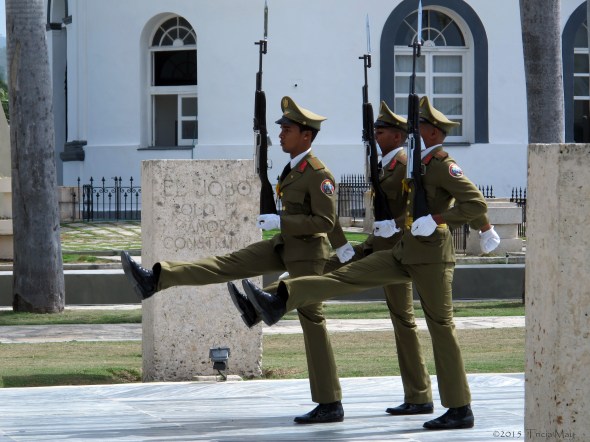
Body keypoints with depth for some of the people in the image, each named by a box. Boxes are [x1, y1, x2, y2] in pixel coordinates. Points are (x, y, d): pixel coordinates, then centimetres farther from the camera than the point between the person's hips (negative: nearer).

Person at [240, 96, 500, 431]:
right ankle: (278, 303, -6)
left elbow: (477, 203, -24)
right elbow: (470, 199, 30)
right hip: (406, 253, 9)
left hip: (431, 257, -9)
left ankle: (460, 409, -1)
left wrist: (435, 221, -26)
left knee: (441, 326, -5)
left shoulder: (444, 165, -13)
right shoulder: (427, 164, 16)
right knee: (349, 277, 0)